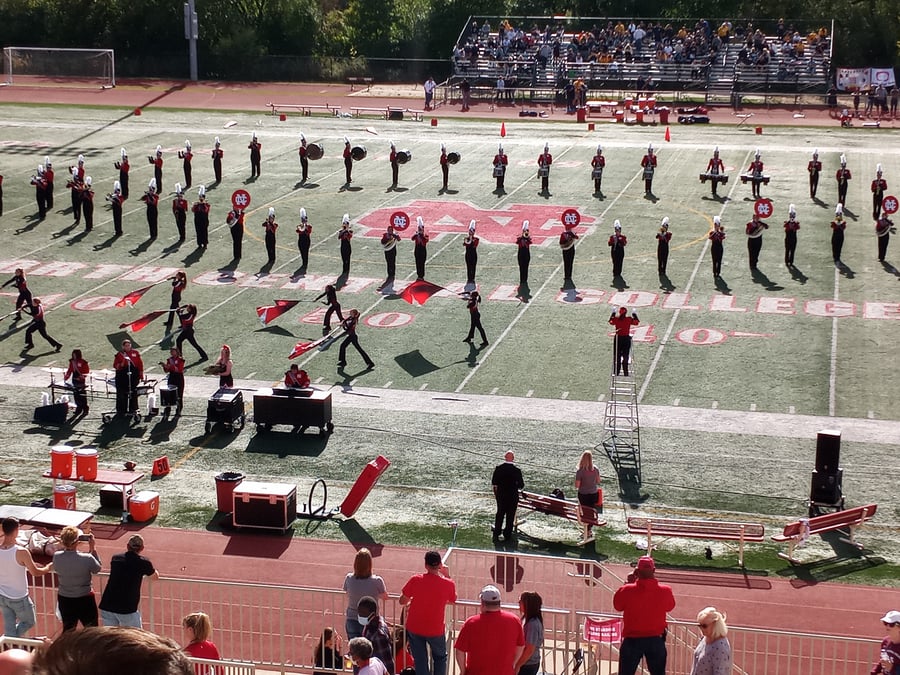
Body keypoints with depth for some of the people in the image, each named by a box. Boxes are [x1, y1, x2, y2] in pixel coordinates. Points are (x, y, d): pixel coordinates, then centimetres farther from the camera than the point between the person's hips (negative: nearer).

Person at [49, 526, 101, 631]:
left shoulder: (57, 557, -15)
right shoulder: (87, 559, -25)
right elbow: (97, 569, -4)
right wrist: (92, 548, -2)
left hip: (64, 600, 4)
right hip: (84, 599, -3)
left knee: (68, 630, 20)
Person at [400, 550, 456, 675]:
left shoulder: (415, 580, -15)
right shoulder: (448, 584, -14)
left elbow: (402, 601, -5)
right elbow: (452, 600, 7)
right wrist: (447, 576, 8)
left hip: (414, 628, 1)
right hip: (436, 630, -1)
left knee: (420, 661, 12)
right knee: (440, 657, 23)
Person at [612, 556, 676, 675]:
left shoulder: (627, 590, -16)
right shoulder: (665, 591, -11)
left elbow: (617, 605, 4)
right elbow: (670, 606, 11)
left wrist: (628, 583, 5)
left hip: (632, 640, -1)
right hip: (656, 640, 1)